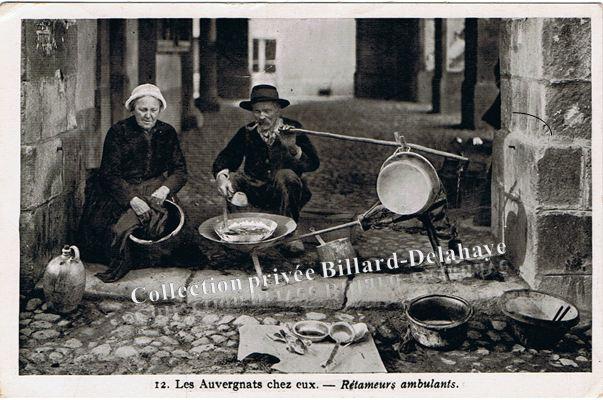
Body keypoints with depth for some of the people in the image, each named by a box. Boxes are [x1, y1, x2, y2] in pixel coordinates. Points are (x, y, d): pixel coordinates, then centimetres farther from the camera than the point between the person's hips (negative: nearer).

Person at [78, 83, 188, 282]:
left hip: (153, 190, 1)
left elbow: (179, 170, 7)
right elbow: (109, 174, -9)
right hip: (119, 192, -1)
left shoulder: (167, 133, 8)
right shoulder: (118, 132, -3)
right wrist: (132, 199, -24)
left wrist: (164, 190, -15)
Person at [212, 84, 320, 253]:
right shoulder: (247, 132, 3)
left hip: (285, 193, -2)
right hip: (256, 192, 3)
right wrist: (221, 176, -28)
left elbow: (313, 163, -13)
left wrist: (294, 149, -32)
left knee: (286, 176, -32)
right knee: (231, 178, -20)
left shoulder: (292, 129, -3)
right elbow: (225, 158, -6)